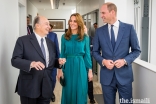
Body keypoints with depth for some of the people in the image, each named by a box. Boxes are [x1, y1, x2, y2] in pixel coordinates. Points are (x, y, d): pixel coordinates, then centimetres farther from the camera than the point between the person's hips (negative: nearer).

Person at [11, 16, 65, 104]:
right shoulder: (23, 40, -5)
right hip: (29, 86, -5)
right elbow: (15, 60, -11)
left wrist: (59, 62, -3)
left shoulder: (50, 43, 13)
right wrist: (31, 64, -27)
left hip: (46, 87, 5)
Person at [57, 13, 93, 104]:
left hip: (80, 66, 0)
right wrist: (60, 69, -1)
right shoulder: (65, 37, 3)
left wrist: (90, 70, 0)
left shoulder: (85, 37, 1)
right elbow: (62, 54, 4)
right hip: (68, 66, 1)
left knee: (80, 92, 8)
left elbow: (87, 54, 3)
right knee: (68, 92, 9)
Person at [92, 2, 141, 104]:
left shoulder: (129, 28, -3)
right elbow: (95, 52, 8)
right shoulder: (99, 31, 3)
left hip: (124, 74, -1)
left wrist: (125, 60, -15)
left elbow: (136, 50, 1)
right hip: (106, 75, 2)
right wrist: (103, 61, -12)